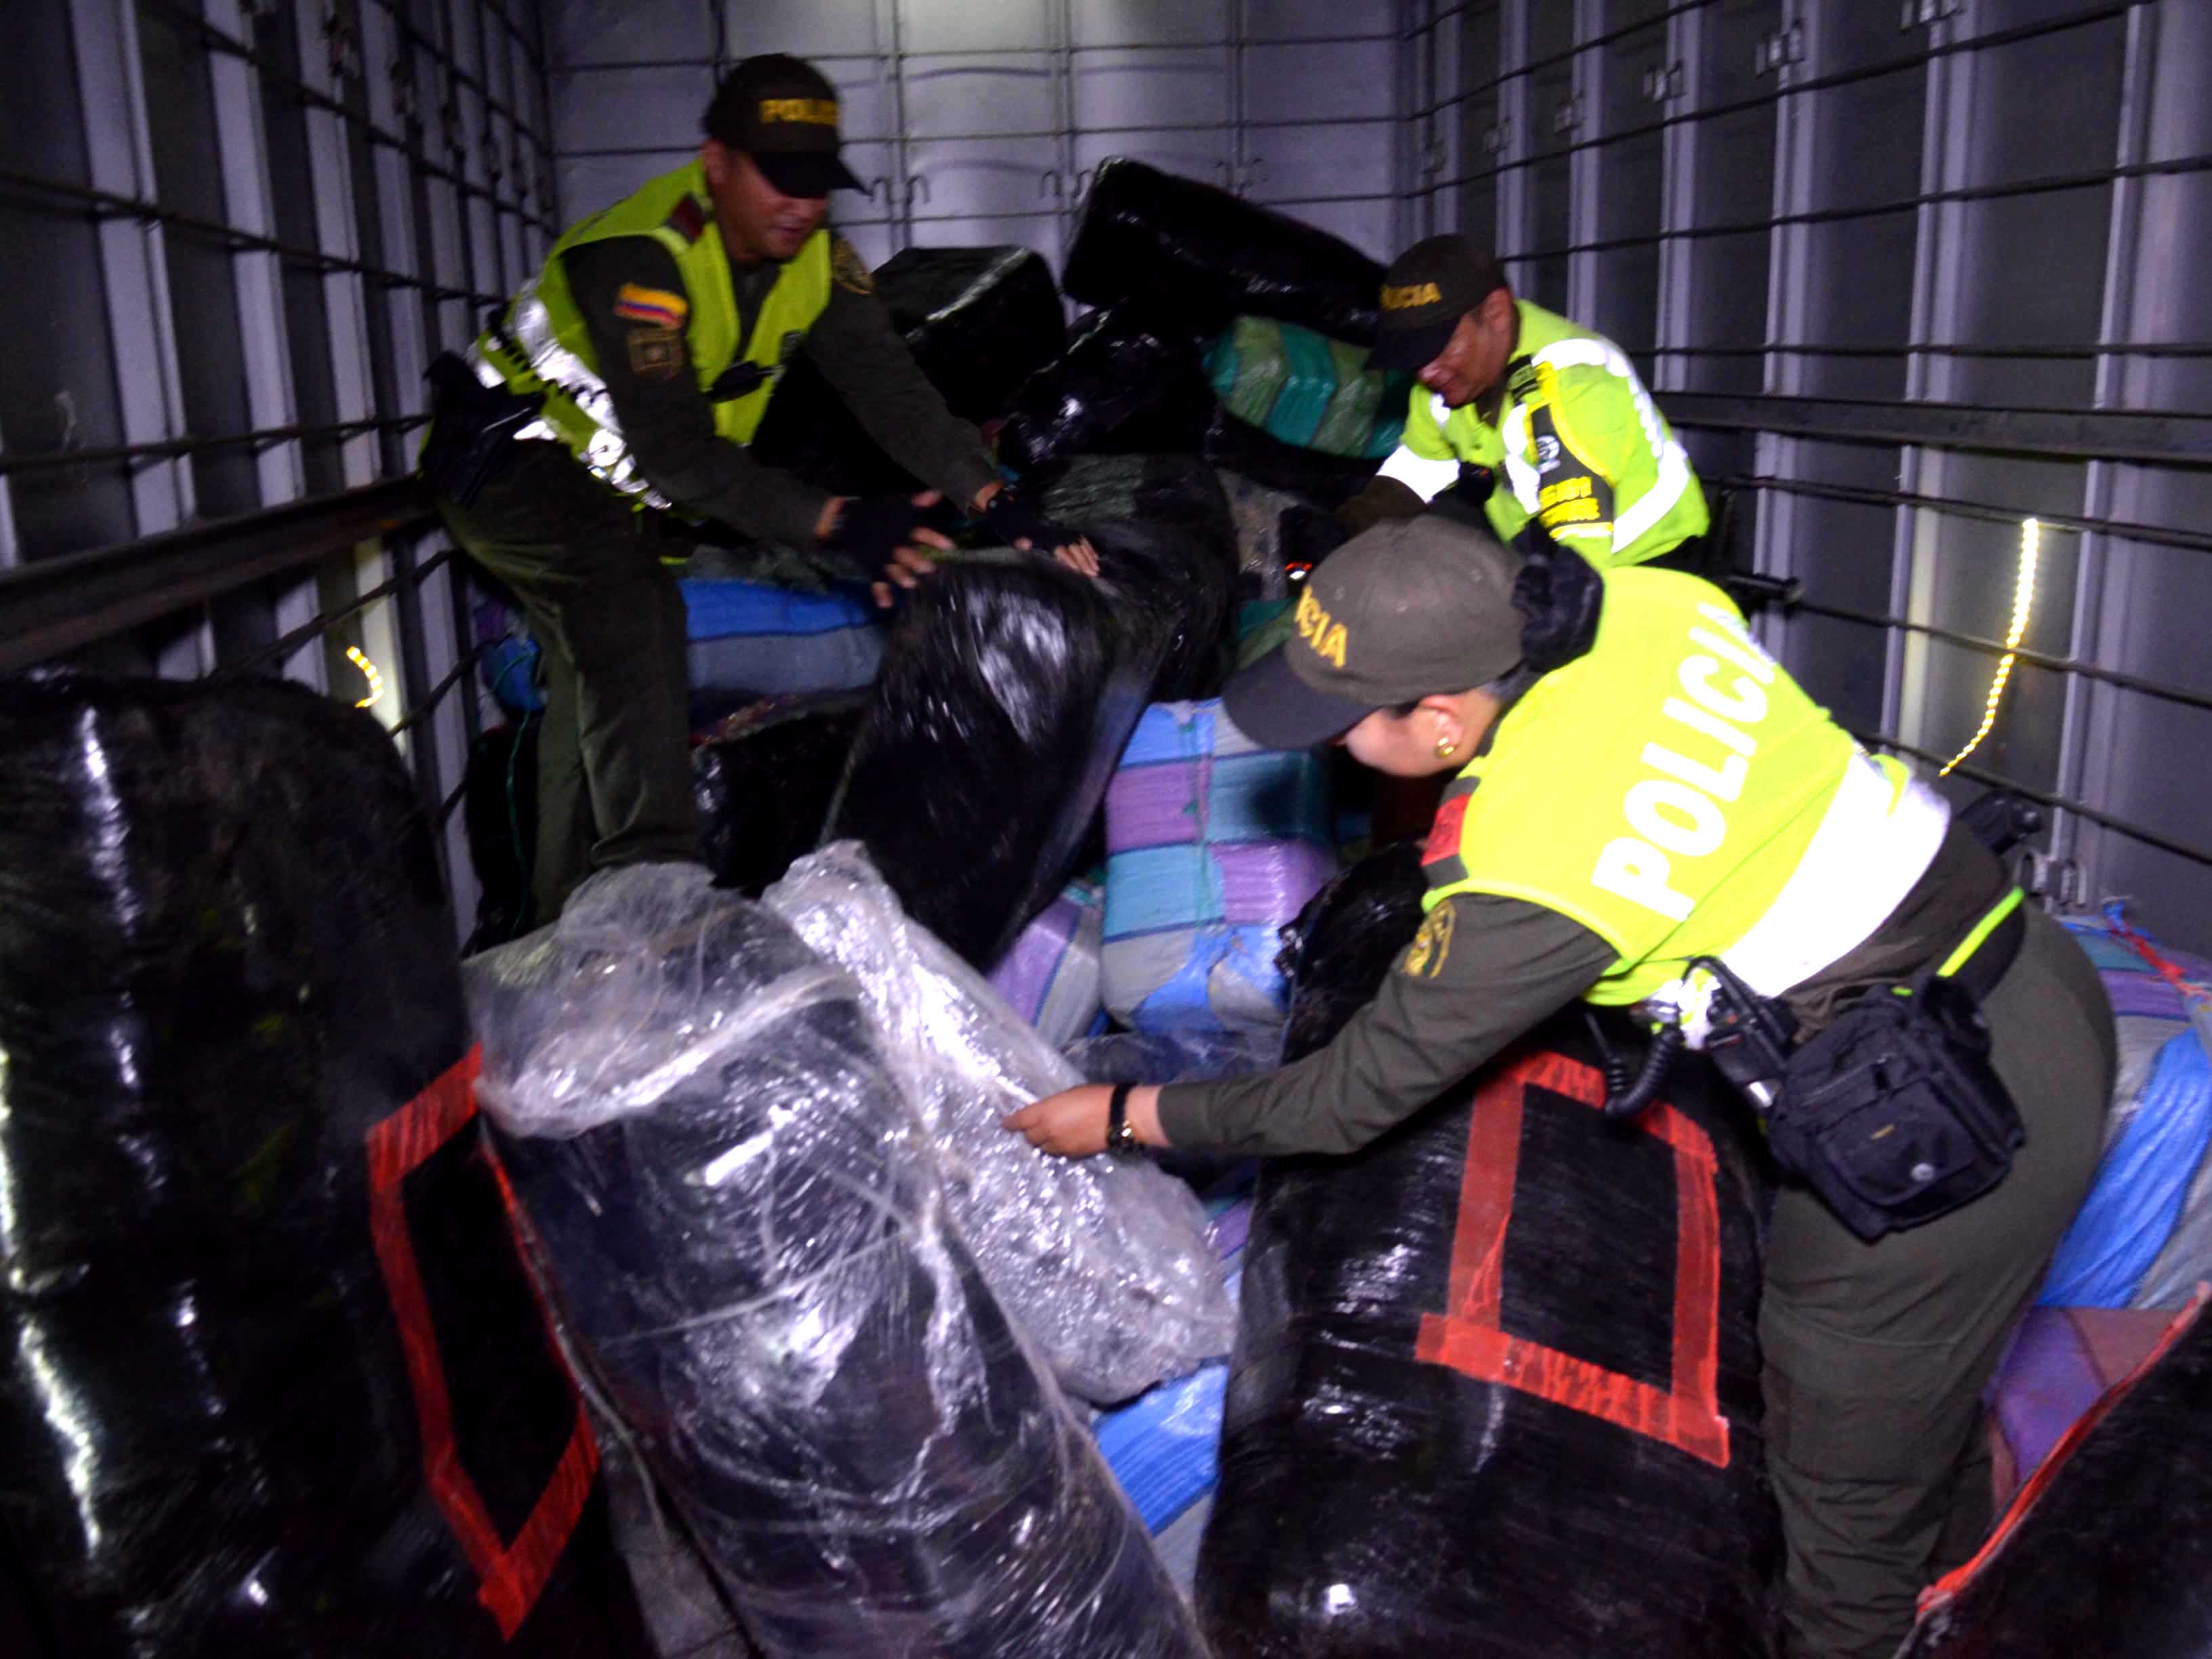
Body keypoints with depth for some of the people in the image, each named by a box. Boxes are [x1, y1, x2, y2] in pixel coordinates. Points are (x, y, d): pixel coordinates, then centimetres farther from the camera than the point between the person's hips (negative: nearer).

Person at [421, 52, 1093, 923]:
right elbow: (676, 453, -38)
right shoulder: (639, 257, -31)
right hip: (515, 462, -8)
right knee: (634, 616, -33)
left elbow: (889, 385, -20)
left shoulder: (815, 259, -9)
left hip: (618, 490, 8)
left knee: (591, 691, 11)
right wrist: (835, 525, -47)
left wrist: (994, 498, -35)